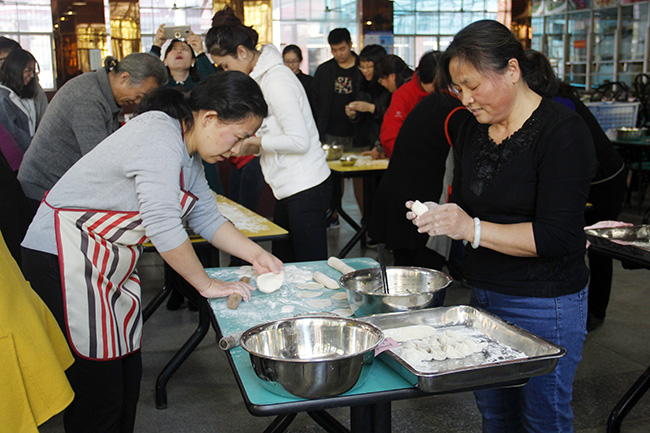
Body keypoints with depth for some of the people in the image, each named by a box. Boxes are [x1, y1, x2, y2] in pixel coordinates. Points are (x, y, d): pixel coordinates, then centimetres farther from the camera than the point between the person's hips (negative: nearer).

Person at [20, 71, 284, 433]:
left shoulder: (187, 151, 8)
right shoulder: (160, 138, -23)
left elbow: (206, 216, 13)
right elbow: (162, 225, -28)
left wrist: (256, 255, 3)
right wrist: (207, 284, -17)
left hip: (111, 264, 10)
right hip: (65, 260, -9)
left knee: (127, 375, 11)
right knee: (96, 392, -4)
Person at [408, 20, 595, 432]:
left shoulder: (562, 130, -16)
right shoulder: (474, 130, 6)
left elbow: (558, 237, -21)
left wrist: (473, 229, -25)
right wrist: (438, 216, -6)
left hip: (544, 305, -6)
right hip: (485, 296, 7)